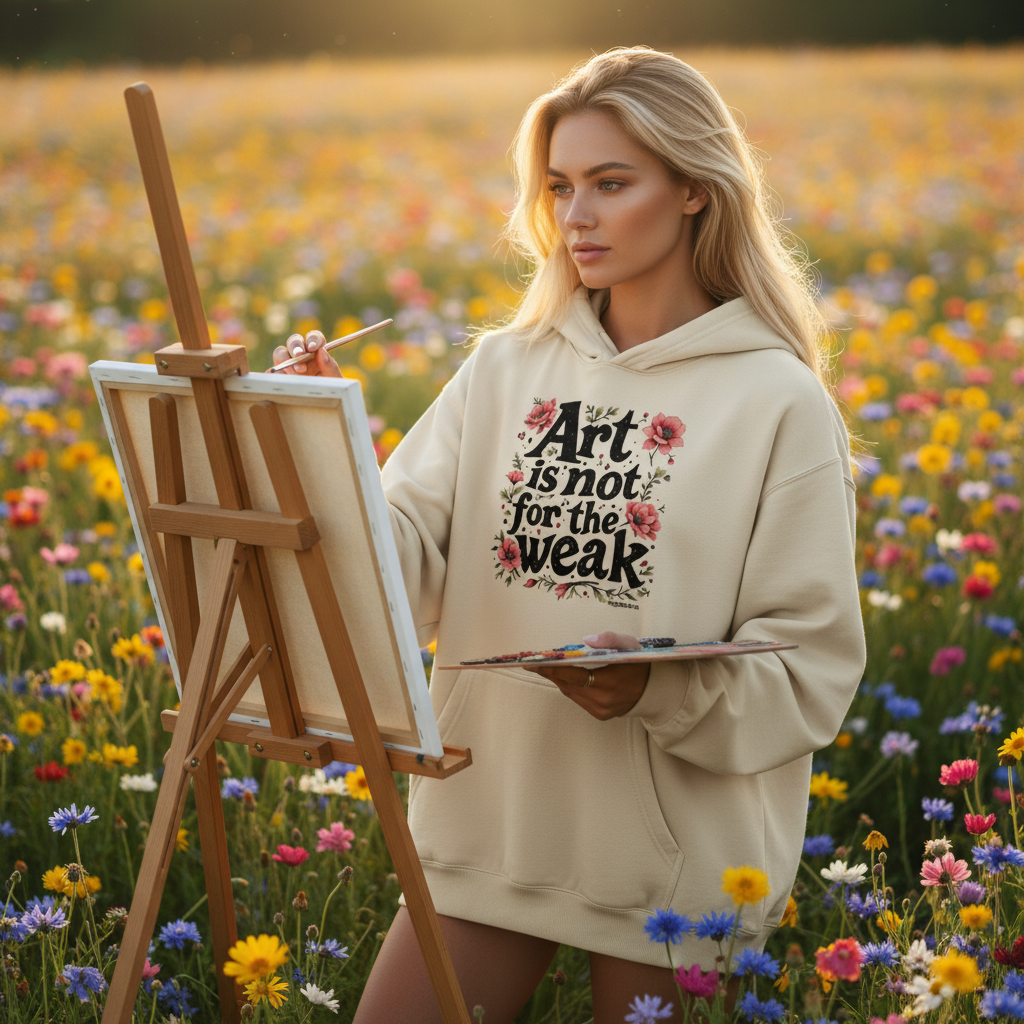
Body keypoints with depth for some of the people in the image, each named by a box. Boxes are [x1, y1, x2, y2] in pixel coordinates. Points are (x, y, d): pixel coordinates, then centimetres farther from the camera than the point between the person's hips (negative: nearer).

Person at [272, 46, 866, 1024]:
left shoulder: (778, 403, -7)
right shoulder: (504, 369, 5)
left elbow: (813, 670, -7)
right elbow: (402, 568, -4)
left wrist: (661, 692, -23)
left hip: (675, 862, -3)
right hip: (485, 828, 3)